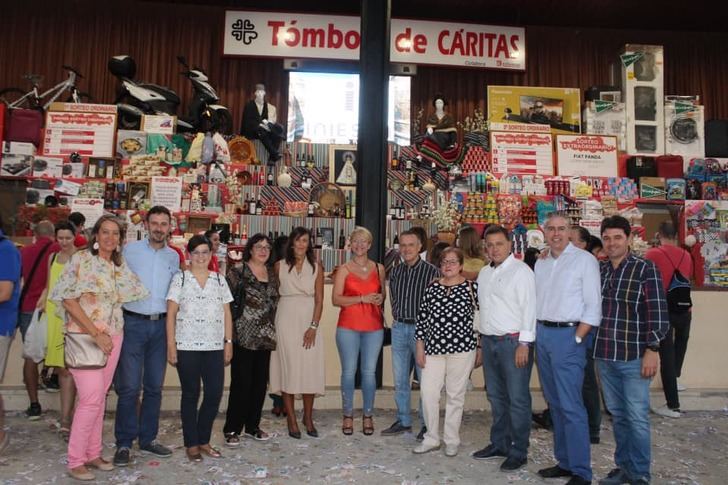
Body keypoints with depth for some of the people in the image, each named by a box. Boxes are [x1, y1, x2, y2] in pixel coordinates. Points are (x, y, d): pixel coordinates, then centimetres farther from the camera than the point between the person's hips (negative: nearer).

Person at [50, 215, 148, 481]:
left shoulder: (121, 265, 8)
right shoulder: (81, 259, -7)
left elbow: (136, 292, 18)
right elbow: (67, 298, -13)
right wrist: (96, 333, -16)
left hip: (113, 338, 6)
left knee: (99, 397, 12)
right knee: (91, 398, -8)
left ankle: (93, 453, 23)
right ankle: (75, 461, 7)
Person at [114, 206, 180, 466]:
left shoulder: (174, 256, 10)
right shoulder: (130, 250, 0)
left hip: (161, 325, 3)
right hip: (133, 323, -3)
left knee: (155, 386, 10)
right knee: (129, 386, -2)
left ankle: (147, 439, 23)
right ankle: (124, 443, 11)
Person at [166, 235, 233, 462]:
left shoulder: (219, 279, 10)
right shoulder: (180, 278, 1)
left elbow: (227, 313, 11)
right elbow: (171, 314, -2)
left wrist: (229, 342, 6)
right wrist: (171, 345, -8)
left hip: (214, 347, 3)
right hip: (187, 347, -3)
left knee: (214, 394, 4)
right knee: (191, 395, 7)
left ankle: (203, 439, 23)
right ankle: (191, 443, 20)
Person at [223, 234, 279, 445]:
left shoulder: (272, 274, 12)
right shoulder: (238, 273, -5)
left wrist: (272, 331, 13)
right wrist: (230, 332, -11)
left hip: (265, 337, 6)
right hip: (243, 337, -6)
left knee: (260, 383, 10)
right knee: (241, 383, -2)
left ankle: (252, 426, 24)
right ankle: (232, 429, 11)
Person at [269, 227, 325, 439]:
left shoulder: (316, 267, 3)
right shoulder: (280, 266, 4)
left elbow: (319, 300, 0)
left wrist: (313, 327, -9)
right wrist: (273, 324, -3)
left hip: (309, 321, 1)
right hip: (286, 321, 0)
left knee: (310, 370, 1)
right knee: (288, 369, 1)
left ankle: (308, 419, 16)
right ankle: (292, 420, 12)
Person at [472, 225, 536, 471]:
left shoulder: (520, 270, -7)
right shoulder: (484, 273, 15)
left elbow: (529, 307, -12)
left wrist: (524, 343, -16)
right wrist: (481, 344, 17)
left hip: (513, 341, -7)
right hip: (489, 341, 7)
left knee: (517, 399, -1)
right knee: (496, 397, 15)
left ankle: (519, 452, 10)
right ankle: (499, 444, 27)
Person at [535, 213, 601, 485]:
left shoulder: (584, 260, -5)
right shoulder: (540, 264, 13)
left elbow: (593, 306, -9)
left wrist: (577, 339, -13)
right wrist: (533, 335, 6)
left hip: (568, 335, -6)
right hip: (542, 334, 6)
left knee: (570, 406, -6)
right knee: (554, 403, 13)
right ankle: (564, 462, 25)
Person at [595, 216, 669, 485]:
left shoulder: (646, 269, -6)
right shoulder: (598, 269, 7)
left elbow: (658, 313, -8)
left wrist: (652, 350, -13)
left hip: (634, 356, -4)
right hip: (604, 356, 4)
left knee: (637, 418, 4)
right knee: (617, 415, 16)